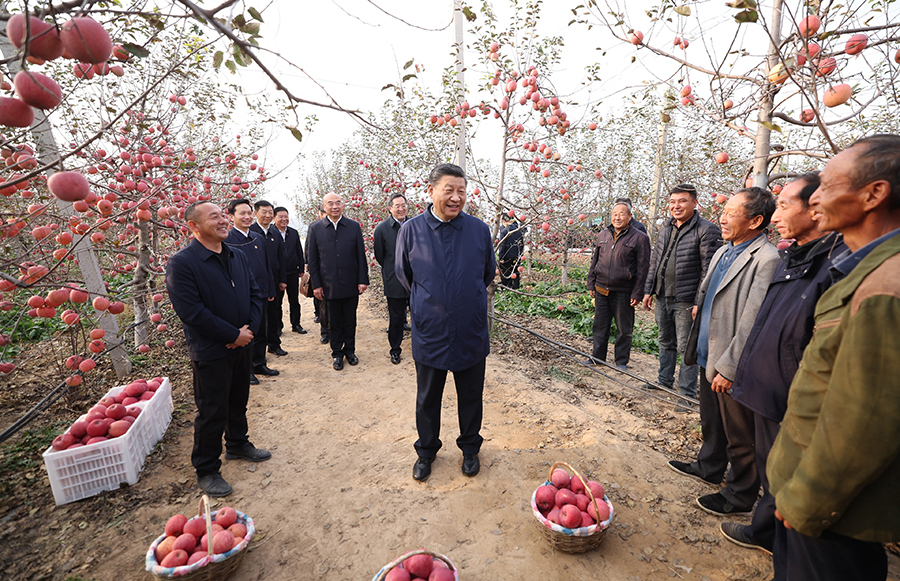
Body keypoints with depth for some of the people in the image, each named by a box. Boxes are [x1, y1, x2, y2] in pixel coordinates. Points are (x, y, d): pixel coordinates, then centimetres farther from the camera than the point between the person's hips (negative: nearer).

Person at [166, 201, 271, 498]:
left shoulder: (238, 257, 6)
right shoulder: (181, 263, -15)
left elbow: (255, 294, 7)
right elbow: (191, 311, -21)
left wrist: (249, 328, -9)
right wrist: (233, 335, -18)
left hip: (242, 345, 6)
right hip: (210, 352, -6)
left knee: (239, 402, 22)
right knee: (212, 412, 7)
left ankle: (238, 444, 44)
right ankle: (206, 470, 26)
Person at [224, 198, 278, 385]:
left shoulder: (259, 238, 9)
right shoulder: (226, 240, -10)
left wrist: (271, 290, 13)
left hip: (261, 294, 6)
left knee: (261, 332, 16)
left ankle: (259, 364, 32)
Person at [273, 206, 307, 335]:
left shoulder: (294, 233, 9)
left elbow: (299, 252, 12)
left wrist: (301, 269, 9)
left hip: (293, 272, 4)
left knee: (294, 300, 11)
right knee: (277, 301, 8)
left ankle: (296, 324, 22)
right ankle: (278, 326, 21)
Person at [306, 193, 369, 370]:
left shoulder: (354, 227, 2)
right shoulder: (315, 228, 2)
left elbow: (361, 256, 3)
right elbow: (312, 259, 3)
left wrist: (363, 280, -3)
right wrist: (316, 284, -2)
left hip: (351, 285, 0)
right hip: (329, 286, 0)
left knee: (350, 321, 12)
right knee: (334, 322, 10)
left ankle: (350, 350, 29)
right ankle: (337, 353, 26)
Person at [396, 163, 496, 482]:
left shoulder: (479, 230, -4)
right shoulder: (411, 230, -6)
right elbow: (403, 273, 10)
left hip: (471, 333, 1)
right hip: (430, 333, 0)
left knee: (471, 397, 16)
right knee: (427, 399, 16)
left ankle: (470, 448, 41)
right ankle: (426, 451, 40)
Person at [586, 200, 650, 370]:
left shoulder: (640, 238, -4)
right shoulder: (603, 235, 11)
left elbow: (643, 268, -6)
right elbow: (594, 261, 17)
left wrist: (637, 294, -10)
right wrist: (591, 284, 13)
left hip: (623, 292, -4)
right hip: (601, 291, 5)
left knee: (624, 329, 7)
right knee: (600, 326, 13)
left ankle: (622, 361, 22)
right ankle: (598, 357, 28)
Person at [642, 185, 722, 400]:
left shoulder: (707, 230, -11)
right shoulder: (665, 229, 12)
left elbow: (709, 270, -14)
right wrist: (648, 290, 13)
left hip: (686, 300, -7)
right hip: (663, 297, 7)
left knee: (686, 347, 2)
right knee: (665, 342, 19)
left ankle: (687, 392, 16)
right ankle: (665, 380, 35)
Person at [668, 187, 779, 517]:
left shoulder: (766, 260, -21)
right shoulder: (723, 251, 8)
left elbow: (751, 323, -23)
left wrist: (728, 368, -21)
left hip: (733, 367, -9)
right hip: (709, 357, 9)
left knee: (739, 437, 12)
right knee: (711, 423, 26)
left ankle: (740, 496, 32)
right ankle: (709, 468, 47)